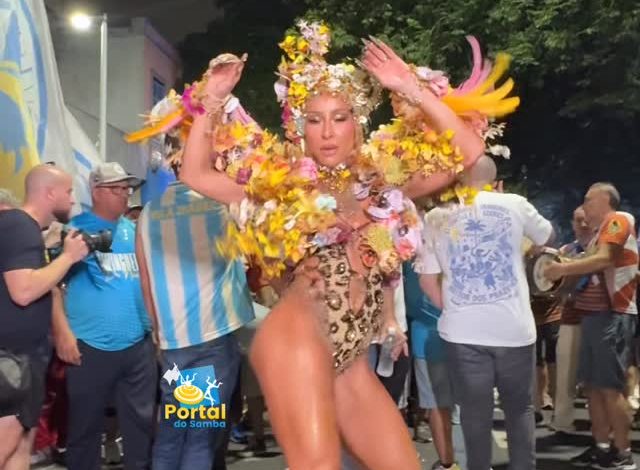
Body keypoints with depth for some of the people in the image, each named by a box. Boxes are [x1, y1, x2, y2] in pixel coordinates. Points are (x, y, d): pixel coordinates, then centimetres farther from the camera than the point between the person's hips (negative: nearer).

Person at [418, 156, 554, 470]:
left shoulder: (437, 217, 3)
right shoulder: (514, 204, 0)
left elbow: (427, 279, 4)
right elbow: (546, 237, 19)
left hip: (463, 330, 1)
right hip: (514, 327, 0)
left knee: (475, 413, 10)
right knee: (520, 409, 15)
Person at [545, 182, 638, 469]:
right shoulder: (602, 230, 23)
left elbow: (604, 260, -20)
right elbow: (592, 267, 16)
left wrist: (563, 269, -15)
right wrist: (562, 264, 3)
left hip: (612, 315, -9)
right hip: (596, 314, 9)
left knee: (609, 386, -10)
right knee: (592, 384, 9)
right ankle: (601, 447, 15)